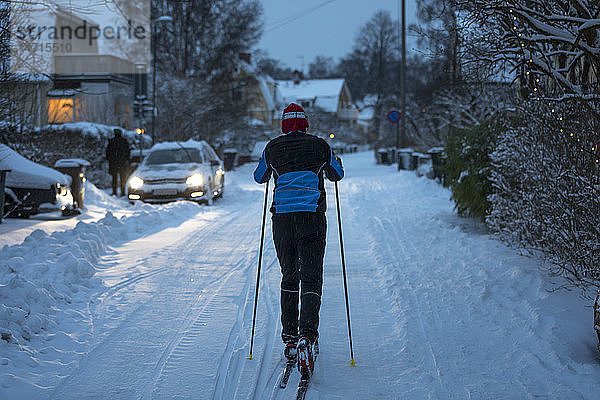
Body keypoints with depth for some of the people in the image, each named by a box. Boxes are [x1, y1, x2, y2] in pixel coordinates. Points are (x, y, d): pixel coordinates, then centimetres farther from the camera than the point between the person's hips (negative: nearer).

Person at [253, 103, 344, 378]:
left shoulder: (272, 148, 5)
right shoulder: (320, 145, 3)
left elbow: (259, 178, 23)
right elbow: (337, 174, 21)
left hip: (282, 219, 2)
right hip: (313, 219, -2)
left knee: (289, 278, 17)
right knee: (311, 278, -3)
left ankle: (289, 338, 17)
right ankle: (306, 337, -23)